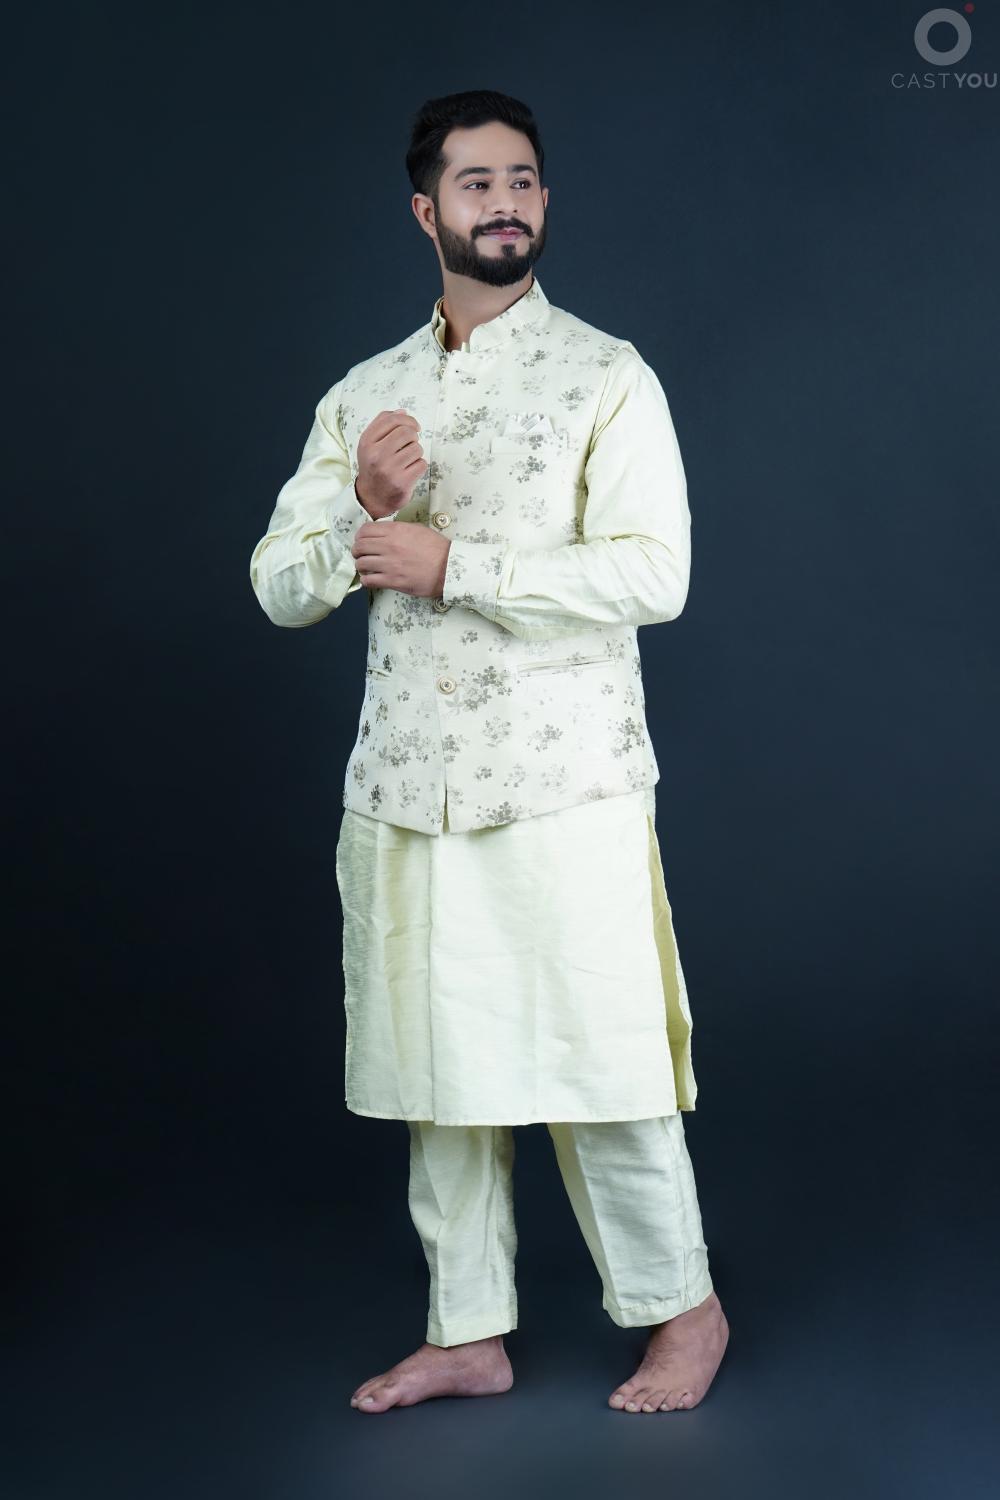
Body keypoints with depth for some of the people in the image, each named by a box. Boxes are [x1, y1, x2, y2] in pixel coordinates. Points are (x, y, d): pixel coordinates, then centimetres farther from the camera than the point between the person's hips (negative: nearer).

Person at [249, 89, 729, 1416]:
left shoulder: (607, 377, -2)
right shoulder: (364, 395, 13)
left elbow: (654, 573, -13)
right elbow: (279, 585, 9)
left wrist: (453, 565, -16)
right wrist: (365, 510, -11)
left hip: (566, 787, -4)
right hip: (404, 790, 5)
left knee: (597, 1064, 0)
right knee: (438, 1071, 11)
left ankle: (681, 1308, 21)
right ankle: (470, 1334, 25)